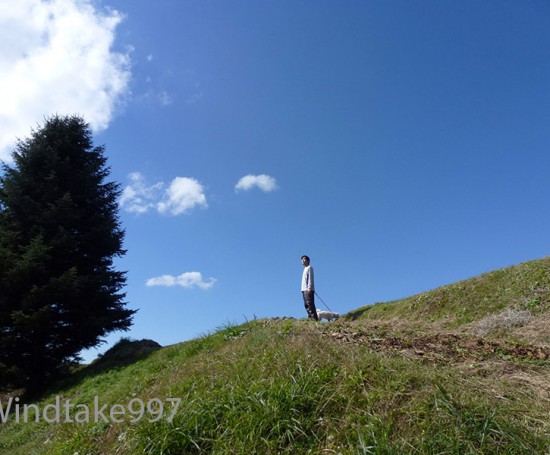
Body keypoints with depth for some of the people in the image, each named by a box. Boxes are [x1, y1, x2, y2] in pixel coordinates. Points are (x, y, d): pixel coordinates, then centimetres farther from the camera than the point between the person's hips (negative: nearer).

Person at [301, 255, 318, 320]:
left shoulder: (309, 268, -2)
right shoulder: (305, 269, 23)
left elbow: (310, 278, -11)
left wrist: (309, 288, -20)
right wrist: (303, 289, 14)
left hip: (308, 290, -9)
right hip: (304, 290, 9)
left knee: (310, 304, -13)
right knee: (306, 305, 7)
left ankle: (314, 318, -16)